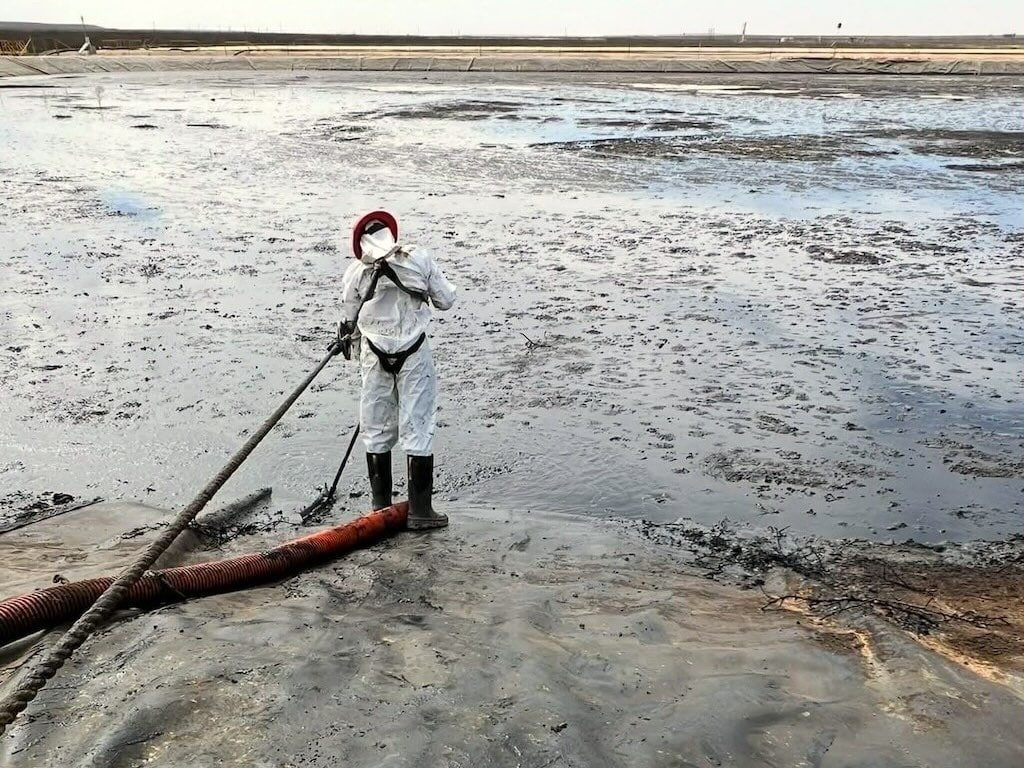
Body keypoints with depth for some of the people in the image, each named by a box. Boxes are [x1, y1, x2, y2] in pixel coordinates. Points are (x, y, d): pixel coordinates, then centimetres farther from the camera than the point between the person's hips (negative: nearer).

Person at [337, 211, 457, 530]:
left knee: (376, 431, 12)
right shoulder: (419, 259, -5)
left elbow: (349, 323, 7)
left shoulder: (355, 272, -2)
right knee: (417, 429, 4)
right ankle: (420, 510, 6)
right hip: (414, 354, -1)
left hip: (375, 356, 1)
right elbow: (446, 300, 1)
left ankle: (381, 507, 19)